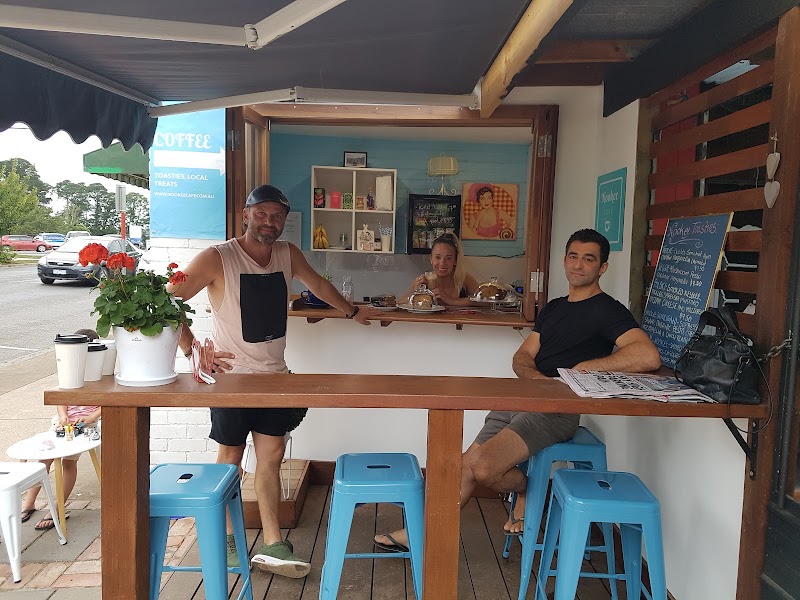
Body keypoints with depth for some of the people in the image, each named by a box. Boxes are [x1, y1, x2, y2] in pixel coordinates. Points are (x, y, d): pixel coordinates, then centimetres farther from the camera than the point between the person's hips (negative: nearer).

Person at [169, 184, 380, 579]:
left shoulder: (288, 255, 3)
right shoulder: (217, 259, -13)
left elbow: (319, 286, 21)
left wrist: (352, 312, 32)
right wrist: (192, 349, -27)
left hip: (275, 375, 4)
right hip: (232, 375, -4)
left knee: (271, 457, 6)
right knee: (230, 459, 9)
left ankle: (272, 546, 14)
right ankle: (226, 539, 28)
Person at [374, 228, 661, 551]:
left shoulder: (607, 310, -5)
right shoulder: (553, 307, 19)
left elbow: (649, 357, -23)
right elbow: (522, 357, 13)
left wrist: (583, 368, -16)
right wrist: (537, 377, -11)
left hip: (557, 410, -7)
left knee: (483, 466, -20)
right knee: (468, 464, 3)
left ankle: (527, 489, 12)